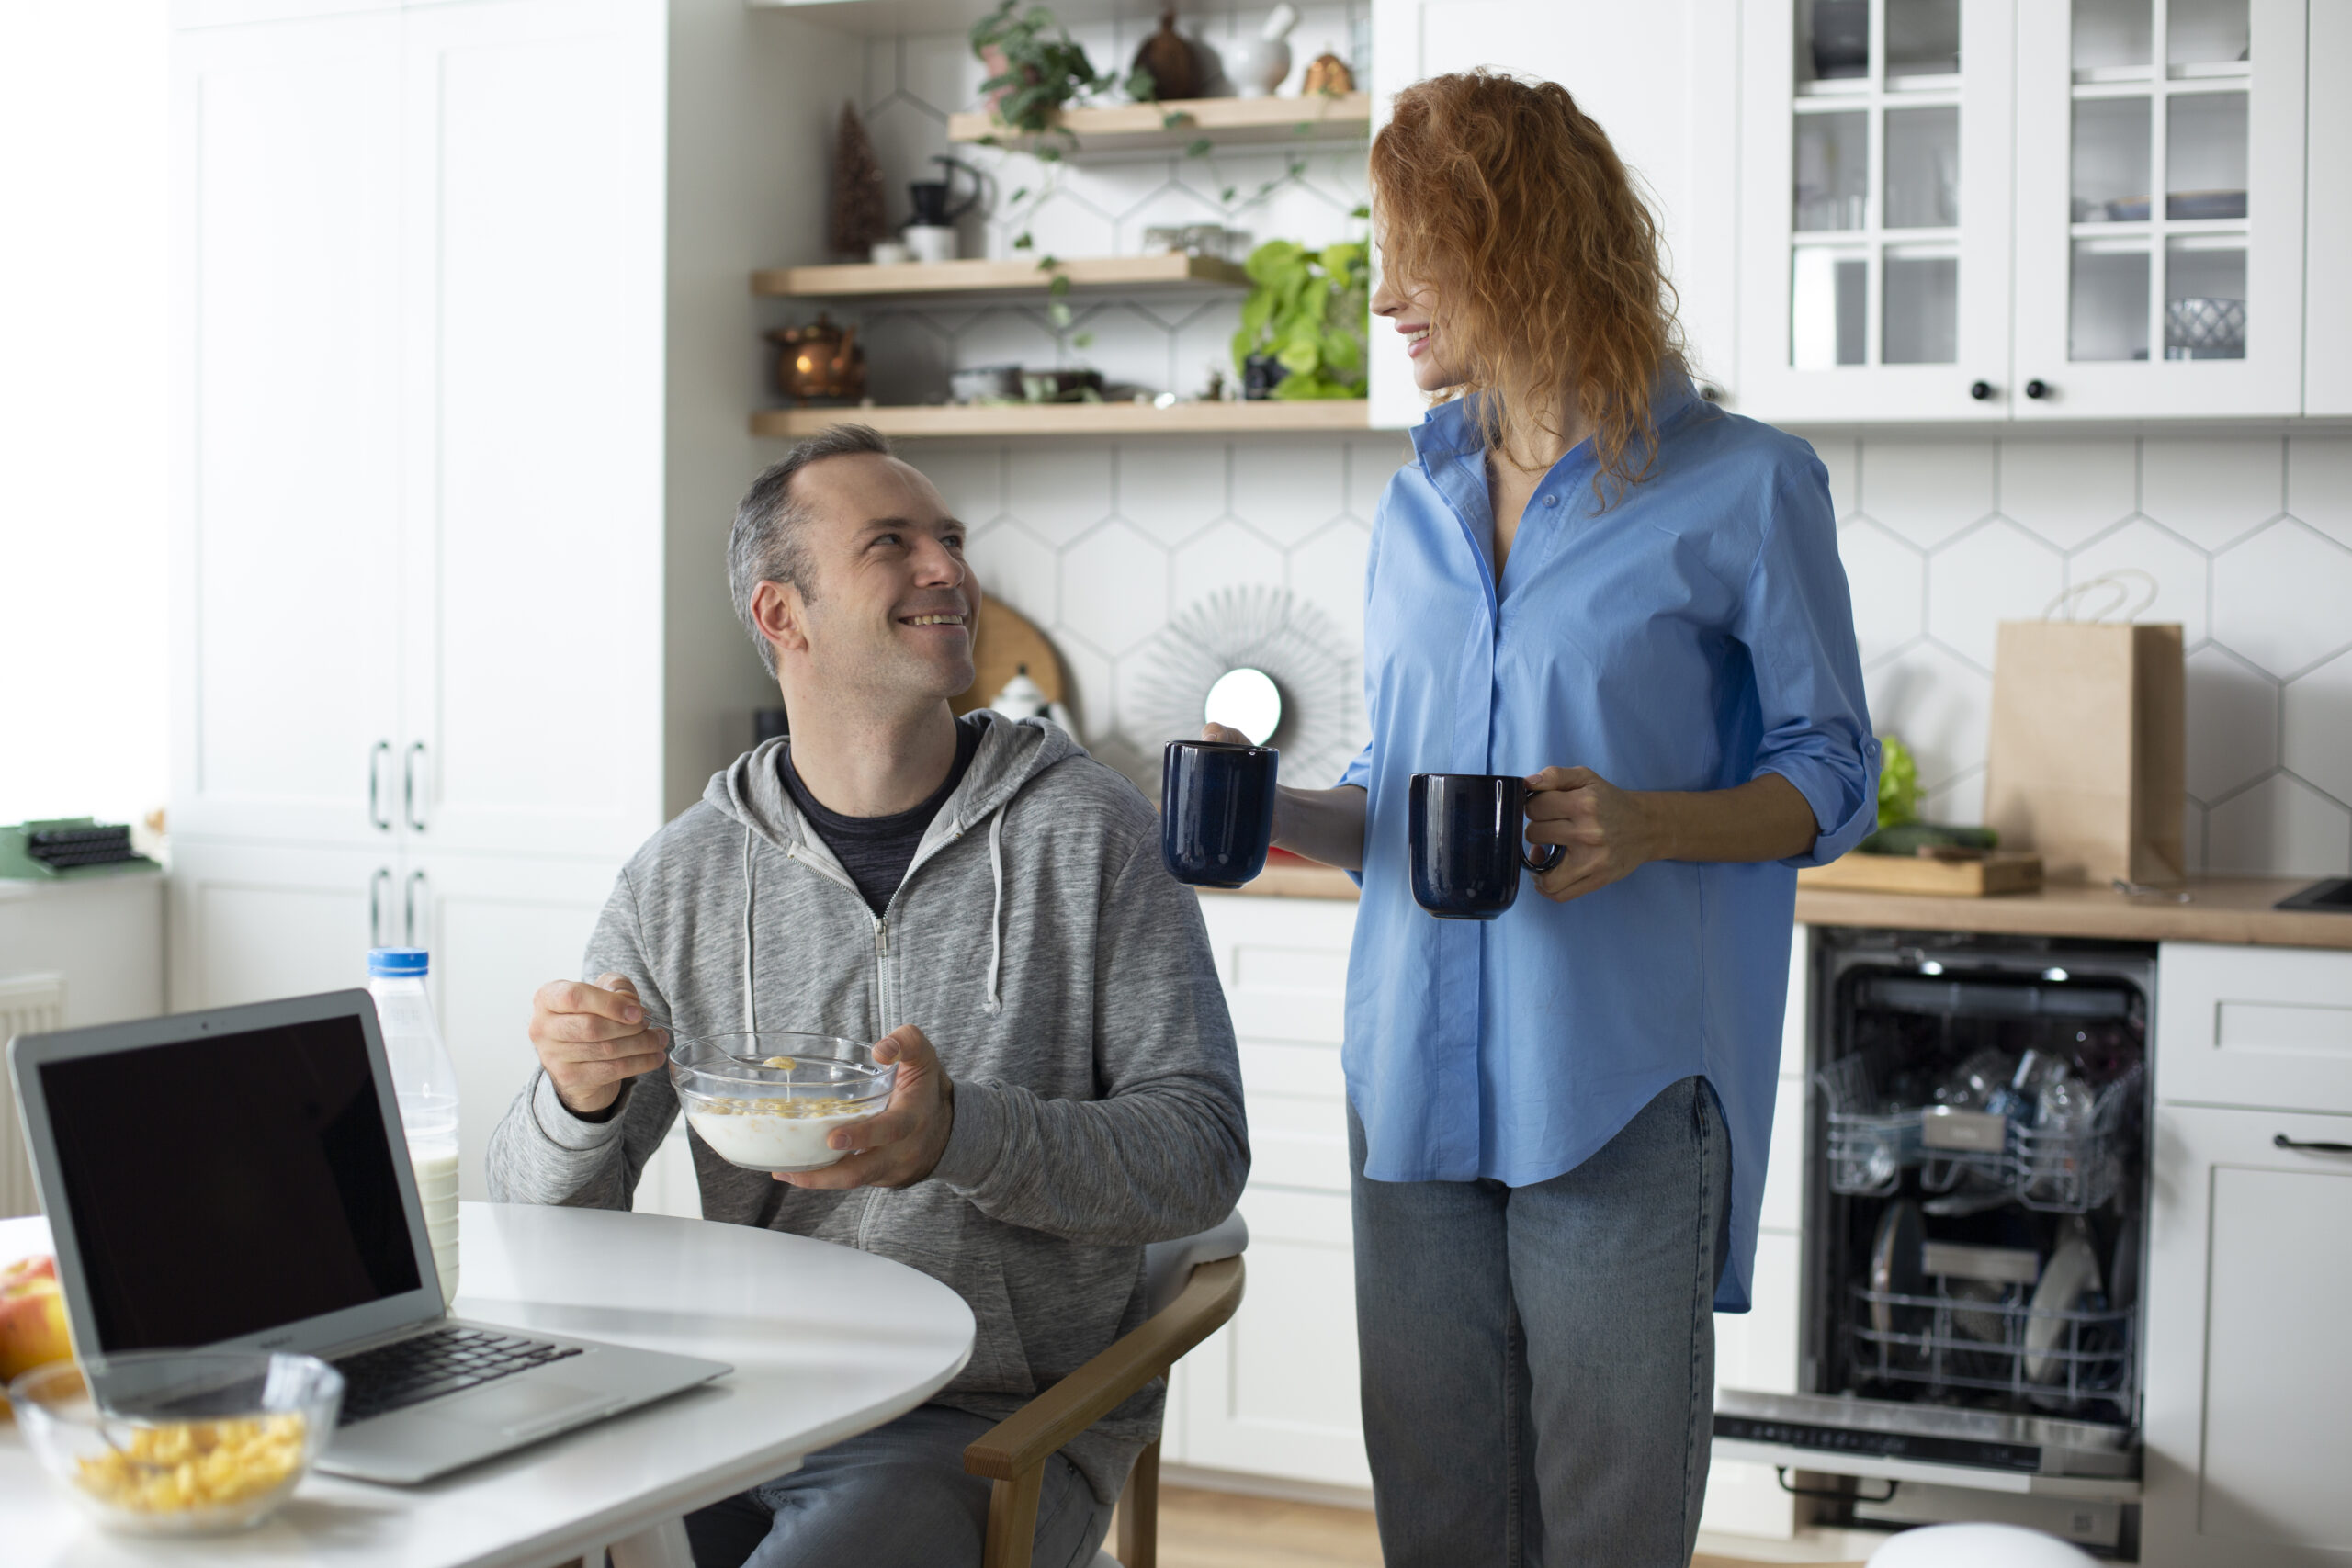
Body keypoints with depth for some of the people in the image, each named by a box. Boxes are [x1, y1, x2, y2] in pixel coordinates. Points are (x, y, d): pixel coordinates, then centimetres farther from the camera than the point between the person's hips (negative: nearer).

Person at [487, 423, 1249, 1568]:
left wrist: (962, 1136, -24)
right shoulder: (682, 879, 5)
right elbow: (549, 1219, 7)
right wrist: (579, 1100, -17)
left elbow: (1202, 1151, -7)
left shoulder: (1087, 831, -2)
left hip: (997, 1428, -2)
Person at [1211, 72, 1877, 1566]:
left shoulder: (1742, 489, -2)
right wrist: (1277, 812, -1)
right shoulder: (1418, 510, 14)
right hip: (1416, 1085, 5)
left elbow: (1831, 775, 1)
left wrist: (1649, 826, -18)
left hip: (1622, 1092, -5)